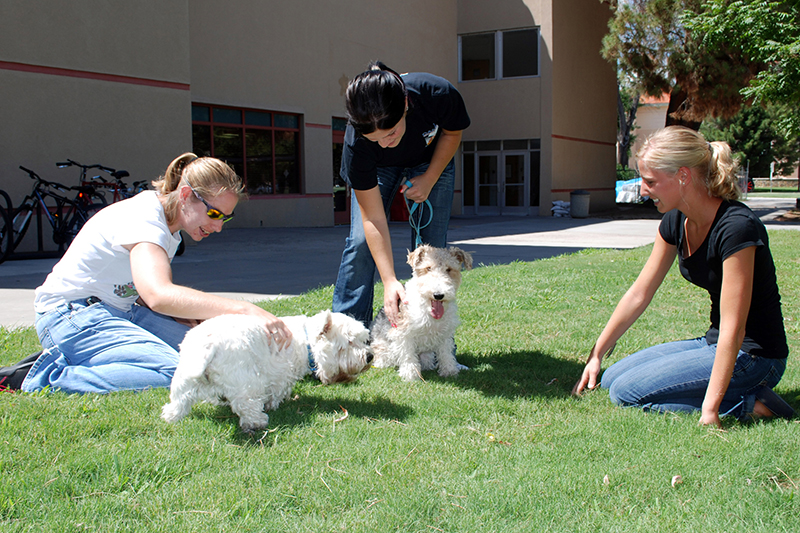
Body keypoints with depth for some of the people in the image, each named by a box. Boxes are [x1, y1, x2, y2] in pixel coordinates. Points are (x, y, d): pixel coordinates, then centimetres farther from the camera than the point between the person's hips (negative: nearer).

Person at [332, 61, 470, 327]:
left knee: (432, 246, -8)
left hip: (432, 160, 1)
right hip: (377, 167, -1)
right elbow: (372, 218, -33)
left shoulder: (439, 94, -39)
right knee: (361, 241, -16)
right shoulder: (355, 143, -39)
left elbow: (452, 133, -12)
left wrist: (429, 180, -20)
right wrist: (389, 281, -37)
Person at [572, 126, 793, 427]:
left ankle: (750, 404, -9)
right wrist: (596, 355, 10)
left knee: (626, 391, -15)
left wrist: (710, 411, -28)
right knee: (611, 378, 5)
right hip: (713, 344, 9)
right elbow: (639, 294, 8)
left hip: (752, 357, -9)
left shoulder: (736, 227, -25)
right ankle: (740, 392, 5)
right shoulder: (676, 222, 0)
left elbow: (733, 328, -27)